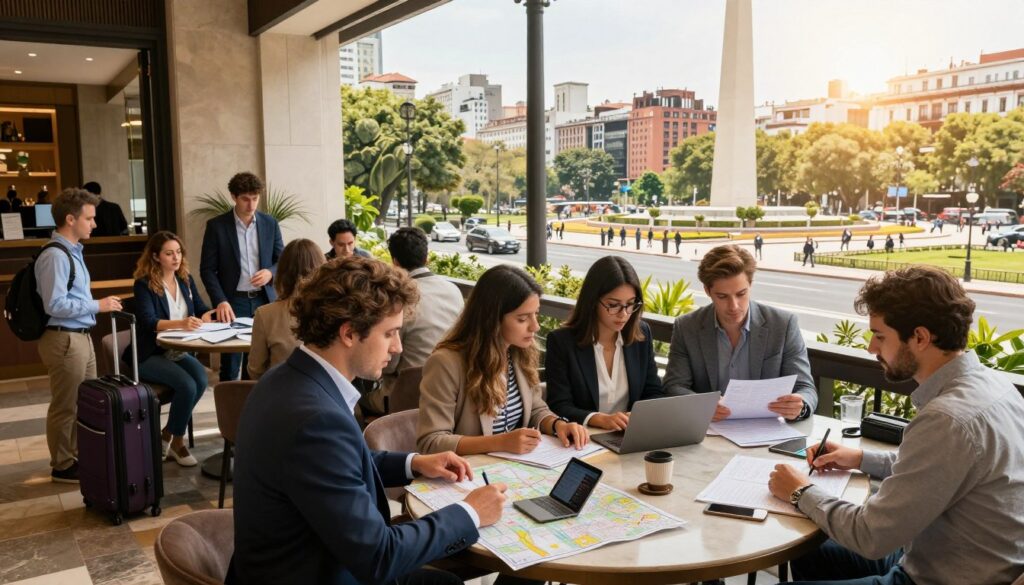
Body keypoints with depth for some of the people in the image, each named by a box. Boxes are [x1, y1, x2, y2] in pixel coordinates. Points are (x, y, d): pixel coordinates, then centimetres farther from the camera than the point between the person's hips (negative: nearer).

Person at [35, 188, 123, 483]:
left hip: (82, 337, 10)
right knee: (66, 407, 4)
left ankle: (81, 458, 31)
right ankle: (62, 466, 18)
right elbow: (55, 305, -24)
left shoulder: (73, 251, 12)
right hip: (64, 340, -10)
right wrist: (97, 306, -18)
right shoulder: (55, 256, -19)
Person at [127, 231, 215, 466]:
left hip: (177, 352, 5)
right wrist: (181, 323, -39)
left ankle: (167, 435, -4)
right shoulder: (144, 284, -9)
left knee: (201, 379, -25)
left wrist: (215, 312, -12)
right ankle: (176, 441, -3)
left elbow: (201, 311, 12)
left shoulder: (186, 280, 9)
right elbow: (148, 322, -22)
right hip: (149, 355, -5)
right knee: (187, 385, -28)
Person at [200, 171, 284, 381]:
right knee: (230, 365, 1)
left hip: (264, 300, 3)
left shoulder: (270, 224, 5)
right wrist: (220, 301, -18)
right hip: (233, 302, -2)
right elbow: (207, 269, -4)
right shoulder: (216, 226, -3)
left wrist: (270, 272, -13)